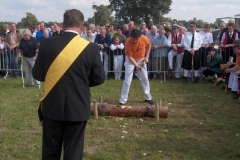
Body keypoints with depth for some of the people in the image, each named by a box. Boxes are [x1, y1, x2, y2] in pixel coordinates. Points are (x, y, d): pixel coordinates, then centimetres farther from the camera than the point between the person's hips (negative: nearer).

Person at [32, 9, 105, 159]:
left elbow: (37, 74, 0)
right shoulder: (91, 48, -9)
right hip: (78, 107, -1)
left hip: (52, 106, 1)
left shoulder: (47, 44, -7)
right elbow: (99, 78, -4)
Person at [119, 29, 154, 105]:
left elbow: (149, 45, -1)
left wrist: (146, 57, -6)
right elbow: (130, 57, -23)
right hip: (131, 60, -3)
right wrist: (137, 66, -33)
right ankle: (122, 100, -3)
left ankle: (148, 98, 25)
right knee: (127, 81, -9)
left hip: (141, 60, 3)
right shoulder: (128, 43, -31)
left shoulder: (144, 38, -25)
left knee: (145, 79, 9)